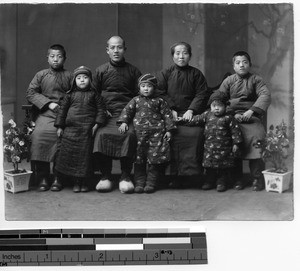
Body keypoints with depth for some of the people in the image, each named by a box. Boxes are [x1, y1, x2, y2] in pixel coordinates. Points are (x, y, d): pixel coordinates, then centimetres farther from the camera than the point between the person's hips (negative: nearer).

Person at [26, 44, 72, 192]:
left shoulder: (69, 76, 16)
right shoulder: (41, 75, 17)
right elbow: (30, 93, 8)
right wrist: (48, 103, -3)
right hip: (45, 113, 1)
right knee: (39, 134, -26)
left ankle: (58, 177, -19)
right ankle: (43, 178, -16)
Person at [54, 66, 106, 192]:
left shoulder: (94, 95, 6)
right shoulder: (70, 95, 9)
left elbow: (101, 109, 5)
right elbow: (62, 110, 12)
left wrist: (96, 125, -5)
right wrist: (60, 127, 7)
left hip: (87, 130, -1)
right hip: (71, 129, 2)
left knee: (85, 155, 1)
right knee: (71, 154, 0)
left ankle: (84, 182, 12)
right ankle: (76, 182, 11)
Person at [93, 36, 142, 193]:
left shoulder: (133, 71, 16)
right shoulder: (100, 71, 16)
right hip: (106, 115, 1)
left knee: (130, 134, -32)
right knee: (102, 134, -30)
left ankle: (125, 176, -21)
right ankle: (105, 175, -17)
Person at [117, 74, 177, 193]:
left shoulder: (159, 101, 12)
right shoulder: (135, 100, 15)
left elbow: (167, 115, 10)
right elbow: (127, 111, 10)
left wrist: (169, 130, 2)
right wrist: (123, 122, -7)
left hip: (157, 132, -1)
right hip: (139, 133, 1)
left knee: (155, 157, -6)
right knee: (139, 158, 0)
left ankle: (151, 182, 3)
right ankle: (139, 182, 6)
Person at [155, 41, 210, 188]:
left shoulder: (196, 74, 15)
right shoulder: (164, 74, 15)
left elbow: (202, 94, 8)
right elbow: (161, 93, 6)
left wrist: (191, 110, -7)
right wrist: (171, 110, -7)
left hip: (190, 114, 0)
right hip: (170, 114, 0)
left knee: (196, 132, -29)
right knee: (170, 133, -27)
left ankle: (191, 171, -25)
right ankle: (175, 175, -22)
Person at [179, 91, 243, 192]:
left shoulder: (228, 118, -5)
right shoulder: (207, 115, 7)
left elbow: (235, 130, -4)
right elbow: (196, 119, 12)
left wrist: (236, 144, -7)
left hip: (224, 149, -3)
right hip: (209, 148, 4)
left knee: (224, 167, 2)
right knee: (209, 166, 10)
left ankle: (222, 182, 15)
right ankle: (210, 181, 23)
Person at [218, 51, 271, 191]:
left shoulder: (256, 79, 9)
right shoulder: (228, 81, 13)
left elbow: (265, 95, -5)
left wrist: (251, 111, -19)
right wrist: (233, 114, -9)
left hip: (252, 118, -1)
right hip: (233, 118, 1)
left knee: (257, 136, -27)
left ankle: (257, 178, -15)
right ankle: (237, 178, -11)